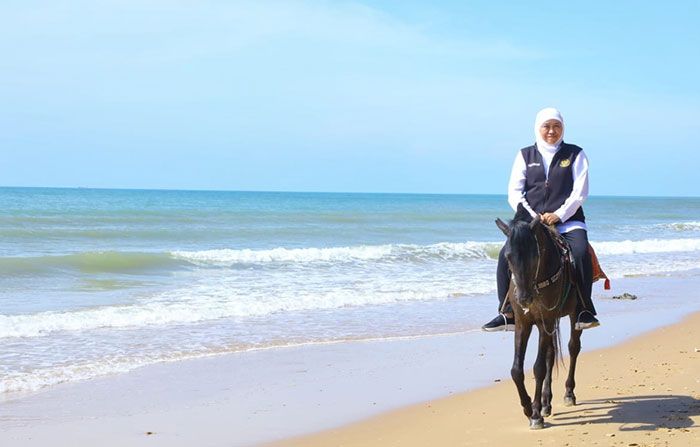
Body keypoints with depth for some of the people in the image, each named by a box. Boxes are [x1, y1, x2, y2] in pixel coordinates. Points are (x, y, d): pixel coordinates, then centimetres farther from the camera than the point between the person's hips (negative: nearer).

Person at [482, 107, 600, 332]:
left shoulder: (575, 154, 7)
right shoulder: (525, 155, 12)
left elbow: (580, 192, -1)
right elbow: (514, 192, 6)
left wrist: (558, 215, -13)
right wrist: (531, 216, -10)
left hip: (568, 220, -2)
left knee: (581, 252, -31)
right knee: (506, 255, -21)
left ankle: (584, 310, -19)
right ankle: (507, 314, -13)